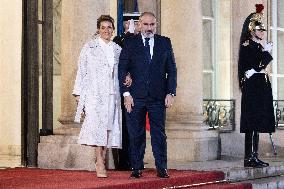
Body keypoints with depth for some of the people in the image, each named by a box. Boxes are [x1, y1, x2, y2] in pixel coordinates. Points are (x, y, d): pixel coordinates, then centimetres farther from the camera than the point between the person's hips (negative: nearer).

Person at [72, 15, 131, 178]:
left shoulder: (118, 49, 14)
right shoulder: (90, 47, 5)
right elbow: (81, 71, 4)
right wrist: (78, 93, 0)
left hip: (112, 94, 4)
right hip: (93, 94, -4)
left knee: (109, 127, 1)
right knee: (97, 126, -14)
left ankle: (102, 161, 7)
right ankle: (100, 164, -15)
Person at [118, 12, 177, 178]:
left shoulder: (165, 43, 8)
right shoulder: (130, 43, 4)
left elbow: (172, 70, 8)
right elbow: (122, 69, 2)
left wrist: (171, 93, -1)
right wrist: (126, 93, -7)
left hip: (158, 96, 1)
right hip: (136, 96, -1)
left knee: (159, 133, 2)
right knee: (136, 134, 3)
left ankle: (162, 168, 7)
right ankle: (136, 168, 11)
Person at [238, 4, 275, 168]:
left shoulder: (261, 46, 19)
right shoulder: (247, 46, -8)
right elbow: (258, 65, -18)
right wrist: (266, 50, -8)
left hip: (262, 86, 9)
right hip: (253, 87, -9)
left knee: (257, 124, 8)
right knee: (252, 123, -11)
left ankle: (254, 156, 11)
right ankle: (250, 157, -10)